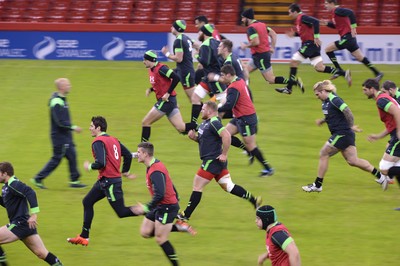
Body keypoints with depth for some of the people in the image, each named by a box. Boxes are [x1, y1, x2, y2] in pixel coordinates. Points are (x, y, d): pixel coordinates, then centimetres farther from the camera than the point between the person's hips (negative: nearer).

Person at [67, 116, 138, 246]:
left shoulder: (98, 142, -14)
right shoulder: (113, 140, 12)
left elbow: (101, 163, -24)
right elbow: (128, 155, 14)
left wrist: (89, 166, -5)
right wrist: (125, 171, 24)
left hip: (109, 181, -10)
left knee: (121, 212, -6)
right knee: (87, 202, 16)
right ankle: (83, 237, 19)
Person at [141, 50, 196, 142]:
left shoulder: (160, 69, -16)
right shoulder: (151, 70, 13)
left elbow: (176, 78, -22)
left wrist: (168, 93, -21)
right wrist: (151, 89, 8)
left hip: (167, 100, -10)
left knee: (145, 122, -5)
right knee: (181, 128, 5)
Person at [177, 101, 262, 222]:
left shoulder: (214, 123, -18)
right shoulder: (205, 123, 13)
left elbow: (226, 135, -30)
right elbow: (203, 140, 25)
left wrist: (224, 154, -27)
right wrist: (194, 137, 5)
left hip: (212, 161, -10)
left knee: (197, 186, -5)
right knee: (228, 186, 13)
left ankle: (185, 215, -1)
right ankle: (254, 200, 13)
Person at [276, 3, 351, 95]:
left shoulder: (302, 17, -11)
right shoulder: (298, 19, 18)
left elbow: (315, 22, -25)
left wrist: (316, 37, -25)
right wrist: (294, 34, 15)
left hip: (310, 43, -10)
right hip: (309, 44, 10)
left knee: (293, 62, -5)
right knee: (319, 68, 4)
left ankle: (289, 88, -2)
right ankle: (344, 73, 1)